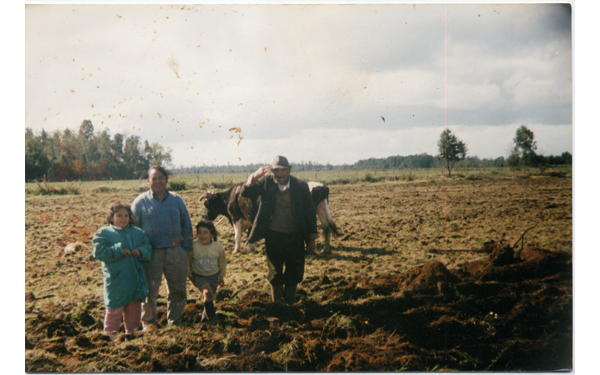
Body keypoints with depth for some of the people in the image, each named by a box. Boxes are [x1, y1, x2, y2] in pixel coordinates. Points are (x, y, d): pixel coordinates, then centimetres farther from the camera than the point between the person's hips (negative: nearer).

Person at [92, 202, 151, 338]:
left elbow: (147, 247, 12)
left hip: (135, 279, 5)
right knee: (115, 308, -1)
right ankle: (110, 335, 13)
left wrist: (140, 252, -11)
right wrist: (119, 250, -16)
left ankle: (132, 332, 25)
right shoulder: (104, 233, -1)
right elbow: (98, 252, -12)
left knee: (134, 306, 11)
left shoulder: (138, 232, 13)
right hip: (116, 280, -4)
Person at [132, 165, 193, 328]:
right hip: (152, 253, -3)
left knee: (177, 290, 9)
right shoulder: (140, 202, 1)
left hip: (176, 252, 3)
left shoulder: (177, 200, 9)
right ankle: (149, 323, 15)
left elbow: (187, 225, 14)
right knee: (149, 291, -1)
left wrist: (185, 248, 7)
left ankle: (174, 323, 23)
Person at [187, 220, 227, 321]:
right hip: (199, 275, -3)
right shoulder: (193, 246, -17)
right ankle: (211, 316, -13)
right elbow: (187, 261, 0)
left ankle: (206, 315, 34)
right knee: (207, 292, -24)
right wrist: (190, 275, 6)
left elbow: (222, 263, 8)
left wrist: (222, 277, 15)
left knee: (211, 296, 7)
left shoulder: (218, 247, -10)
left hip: (213, 275, 3)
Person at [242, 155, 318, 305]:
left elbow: (310, 212, -1)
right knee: (275, 274, 10)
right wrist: (254, 177, -33)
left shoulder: (301, 187, -6)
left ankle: (289, 305, 26)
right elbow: (247, 193, -14)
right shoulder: (266, 183, -5)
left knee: (294, 274, 9)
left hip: (295, 237, 0)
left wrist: (311, 238, 0)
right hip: (273, 236, 0)